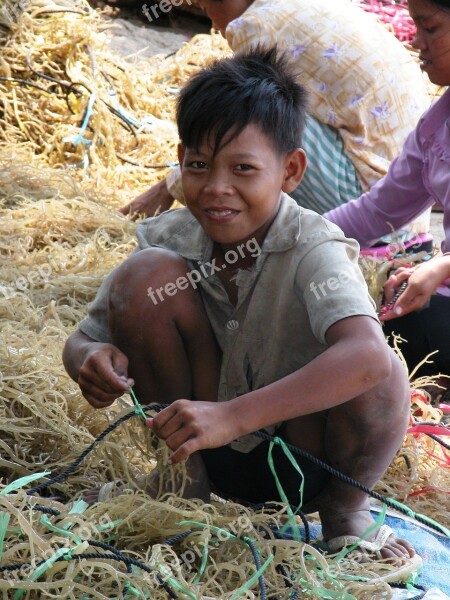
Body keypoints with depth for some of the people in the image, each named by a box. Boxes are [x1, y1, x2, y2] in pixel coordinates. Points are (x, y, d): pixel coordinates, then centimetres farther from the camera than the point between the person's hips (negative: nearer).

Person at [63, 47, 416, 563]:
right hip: (208, 450, 3)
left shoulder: (313, 250, -24)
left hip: (305, 459, -2)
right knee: (146, 274, -19)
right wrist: (91, 359, -30)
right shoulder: (169, 240, -11)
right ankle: (187, 478, 0)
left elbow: (367, 354, -44)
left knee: (382, 377, -35)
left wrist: (232, 415, -52)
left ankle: (345, 507, 0)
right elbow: (82, 340, -3)